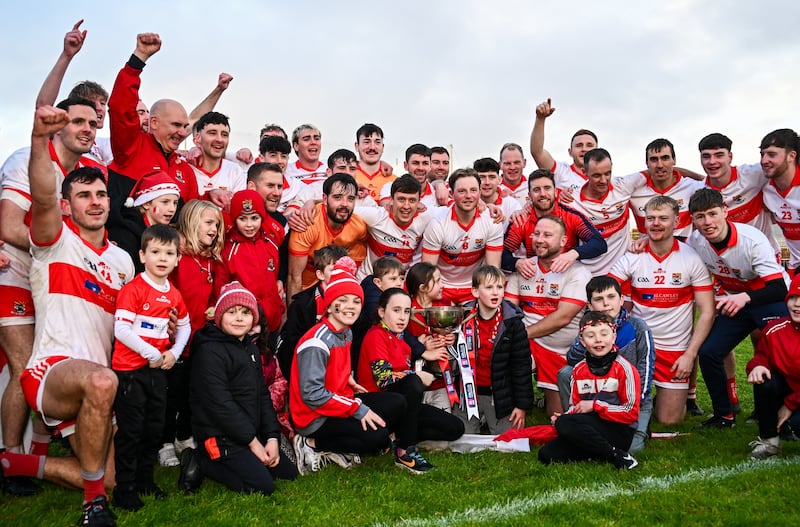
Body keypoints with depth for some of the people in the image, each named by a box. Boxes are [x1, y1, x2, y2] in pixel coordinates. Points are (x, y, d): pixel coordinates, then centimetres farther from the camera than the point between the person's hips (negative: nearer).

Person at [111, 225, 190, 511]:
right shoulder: (133, 289, -14)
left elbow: (185, 326, 18)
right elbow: (121, 330, -20)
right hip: (130, 369, -6)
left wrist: (174, 352, 1)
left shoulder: (174, 295, 6)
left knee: (155, 428, 15)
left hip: (158, 369, 7)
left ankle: (144, 479, 31)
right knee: (130, 430, 0)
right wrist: (151, 353, -16)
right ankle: (124, 488, 14)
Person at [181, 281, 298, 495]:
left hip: (252, 432, 9)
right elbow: (220, 404, -21)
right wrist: (252, 441, -17)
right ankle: (201, 462, -1)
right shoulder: (210, 351, -16)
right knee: (263, 486, -16)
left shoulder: (251, 349, 13)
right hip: (220, 435, -9)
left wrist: (272, 437, -1)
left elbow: (262, 395, 11)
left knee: (288, 472, 8)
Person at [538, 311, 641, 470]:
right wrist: (563, 417, -6)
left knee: (564, 423, -29)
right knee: (546, 454, -14)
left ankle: (617, 456, -19)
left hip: (619, 432, -6)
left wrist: (595, 405, -11)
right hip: (590, 429, 6)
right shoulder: (578, 370, 9)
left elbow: (631, 412, -9)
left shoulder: (624, 369, -7)